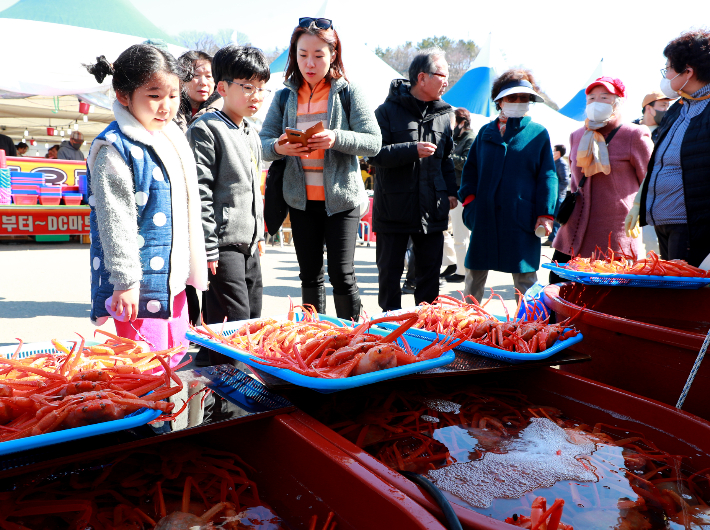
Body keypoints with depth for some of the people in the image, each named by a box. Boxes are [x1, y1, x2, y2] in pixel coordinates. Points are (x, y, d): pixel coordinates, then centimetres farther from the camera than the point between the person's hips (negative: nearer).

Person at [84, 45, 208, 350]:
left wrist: (190, 267, 22)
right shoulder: (115, 150, -15)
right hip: (139, 285, -8)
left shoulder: (172, 137, 12)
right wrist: (126, 281, -19)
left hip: (173, 279, 9)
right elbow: (115, 223, -18)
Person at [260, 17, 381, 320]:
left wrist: (336, 138, -24)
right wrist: (278, 148, -19)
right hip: (300, 200, 3)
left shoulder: (348, 93, -1)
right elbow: (263, 142, 4)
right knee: (310, 276, 12)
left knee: (342, 274, -5)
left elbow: (373, 142, -7)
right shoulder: (285, 97, 8)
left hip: (340, 198, -3)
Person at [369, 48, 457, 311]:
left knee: (431, 270, 10)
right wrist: (412, 150, -19)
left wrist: (451, 190, 9)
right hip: (394, 208, -4)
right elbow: (375, 153, -12)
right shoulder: (388, 111, -5)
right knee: (390, 271, 6)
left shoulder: (443, 114, 12)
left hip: (432, 209, 5)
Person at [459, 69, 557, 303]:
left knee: (525, 276, 3)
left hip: (522, 219, -2)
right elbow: (470, 168, 15)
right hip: (484, 216, 3)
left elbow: (547, 176, 1)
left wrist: (545, 214, -7)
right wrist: (469, 198, 0)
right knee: (474, 273, 9)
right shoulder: (486, 131, 14)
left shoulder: (538, 133, 6)